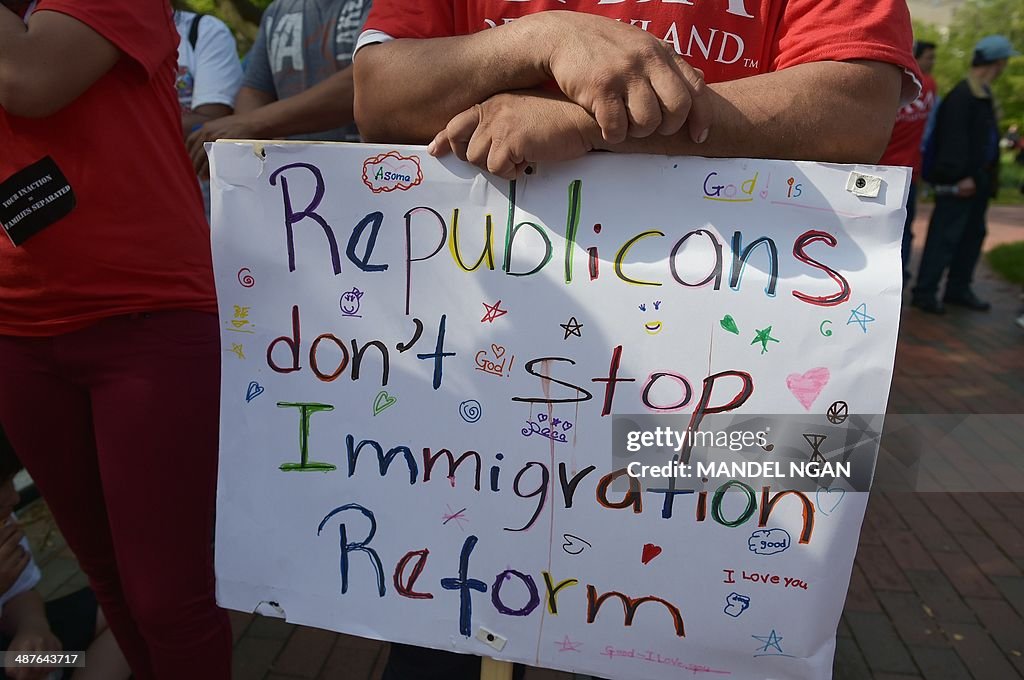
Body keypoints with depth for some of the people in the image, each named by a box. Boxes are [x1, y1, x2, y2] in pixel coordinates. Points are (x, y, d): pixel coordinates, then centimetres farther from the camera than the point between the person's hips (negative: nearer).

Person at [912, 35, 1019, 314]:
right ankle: (924, 292, 0)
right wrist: (959, 175, -23)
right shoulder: (962, 96, -12)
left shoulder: (984, 95, 17)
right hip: (959, 183, -10)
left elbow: (987, 139, 18)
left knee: (973, 235, 13)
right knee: (944, 237, -6)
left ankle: (958, 289, 22)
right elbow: (954, 141, -19)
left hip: (977, 181, 10)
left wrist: (985, 177, 14)